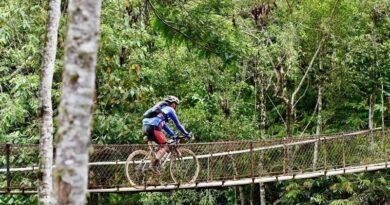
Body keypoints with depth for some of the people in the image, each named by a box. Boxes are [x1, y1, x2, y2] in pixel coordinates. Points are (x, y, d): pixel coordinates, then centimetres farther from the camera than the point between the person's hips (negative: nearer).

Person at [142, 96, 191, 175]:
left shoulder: (161, 108, 33)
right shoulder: (170, 110, 10)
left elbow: (163, 124, 40)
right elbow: (178, 124, 13)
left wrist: (172, 134, 43)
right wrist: (187, 134, 23)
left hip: (145, 126, 8)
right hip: (153, 127, -8)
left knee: (162, 145, 20)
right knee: (165, 146, -1)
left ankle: (156, 164, 10)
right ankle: (153, 165, -15)